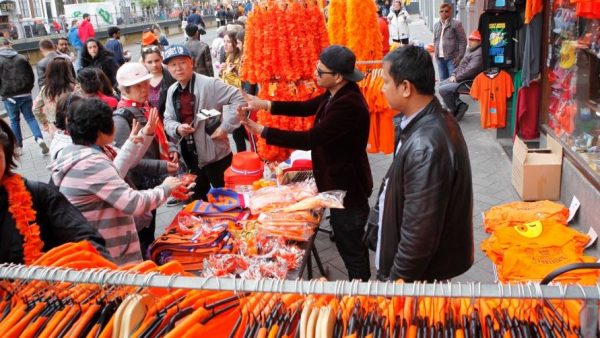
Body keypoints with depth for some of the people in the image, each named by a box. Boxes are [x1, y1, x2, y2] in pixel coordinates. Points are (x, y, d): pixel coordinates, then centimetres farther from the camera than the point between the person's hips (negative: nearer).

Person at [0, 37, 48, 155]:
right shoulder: (21, 58, 2)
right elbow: (31, 75, 5)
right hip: (25, 94, 2)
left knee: (14, 120, 12)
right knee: (30, 117, 11)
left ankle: (18, 145, 18)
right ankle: (39, 138, -9)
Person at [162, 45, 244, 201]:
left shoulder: (209, 84, -15)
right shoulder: (172, 91, 8)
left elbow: (239, 99, -18)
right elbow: (168, 120, 12)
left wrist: (225, 127, -20)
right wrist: (177, 128, -12)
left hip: (215, 154, -7)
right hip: (189, 155, 7)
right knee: (196, 198, 20)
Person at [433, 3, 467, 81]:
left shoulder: (456, 24, -3)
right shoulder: (436, 25, 14)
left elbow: (463, 41, -5)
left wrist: (459, 56, -11)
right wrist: (435, 54, 11)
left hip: (452, 58, -6)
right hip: (440, 58, 6)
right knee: (443, 80, 11)